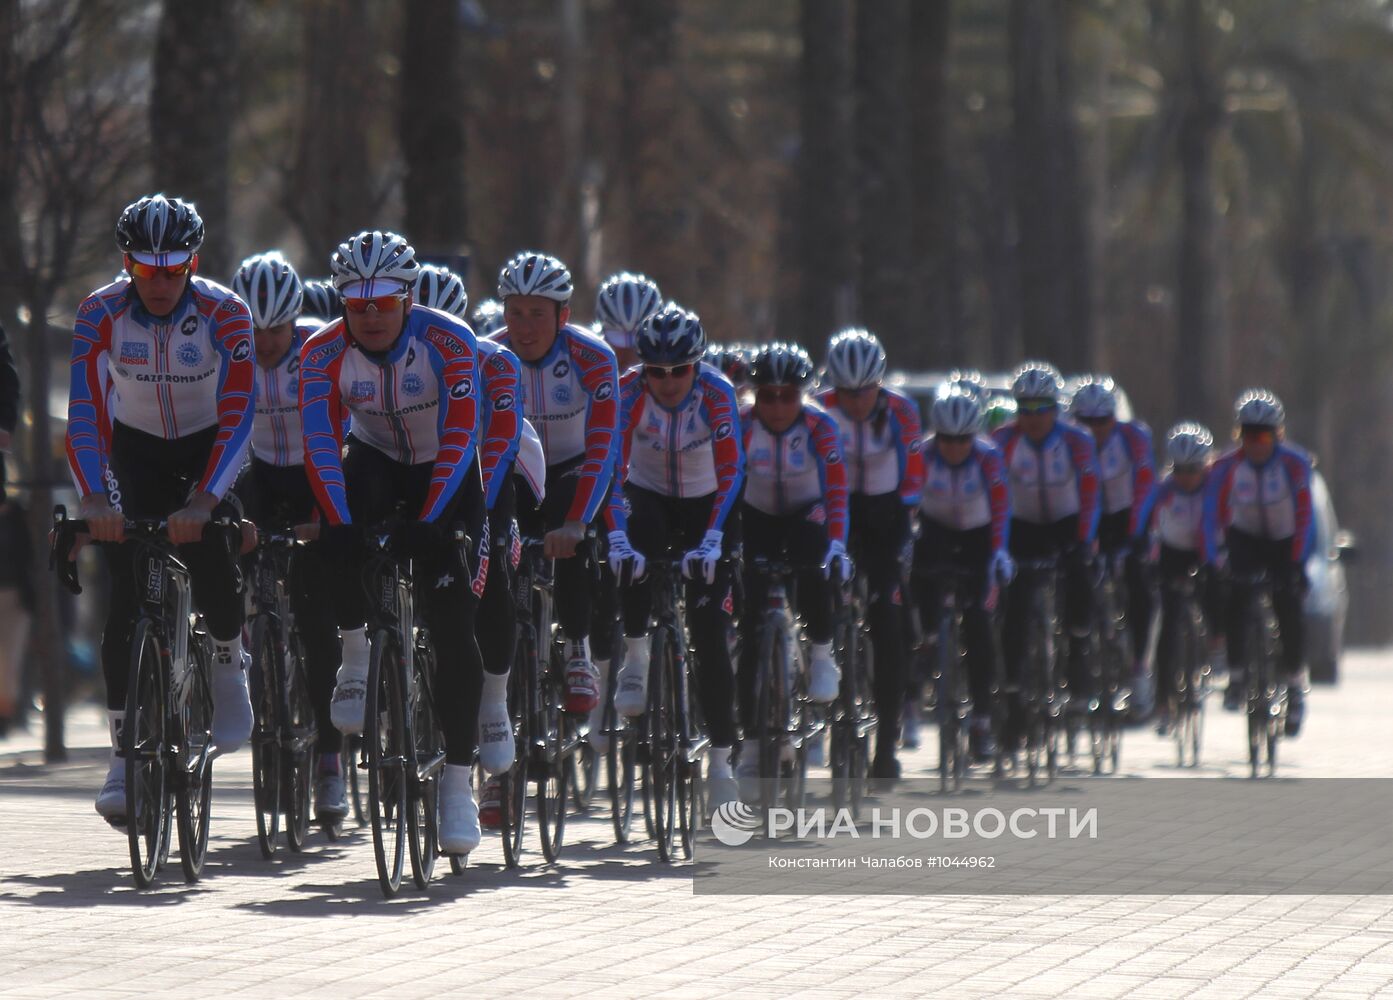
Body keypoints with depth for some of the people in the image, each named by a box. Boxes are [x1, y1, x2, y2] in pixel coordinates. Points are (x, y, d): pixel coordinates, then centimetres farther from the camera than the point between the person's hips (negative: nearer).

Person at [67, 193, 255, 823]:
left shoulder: (225, 314, -25)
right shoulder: (101, 313, -22)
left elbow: (238, 416, -29)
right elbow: (84, 412, -26)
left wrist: (204, 500, -40)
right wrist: (95, 498, -40)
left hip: (208, 446, -1)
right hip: (136, 450, 1)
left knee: (213, 563, -23)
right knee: (126, 597, -11)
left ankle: (229, 666, 11)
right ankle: (124, 753, -7)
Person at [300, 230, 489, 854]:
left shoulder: (449, 342, -26)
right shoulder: (324, 352, -19)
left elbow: (460, 439, -28)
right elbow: (320, 445, -24)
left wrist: (427, 524, -36)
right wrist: (341, 523, -36)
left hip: (445, 475, -2)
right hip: (374, 460, 2)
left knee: (452, 627, -11)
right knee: (338, 530, -35)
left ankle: (458, 782, -5)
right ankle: (356, 657, -16)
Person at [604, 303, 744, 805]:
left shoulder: (716, 392, -25)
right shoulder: (629, 390, -23)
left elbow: (731, 471, -28)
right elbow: (613, 465, -29)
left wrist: (712, 539, -39)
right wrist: (617, 537, -41)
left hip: (706, 504, -1)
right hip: (648, 496, 1)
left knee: (710, 634, -7)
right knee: (633, 556, -36)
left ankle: (721, 759, 0)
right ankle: (635, 661, -17)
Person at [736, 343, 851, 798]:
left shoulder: (820, 426, -24)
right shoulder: (742, 425, -22)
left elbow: (836, 489, -29)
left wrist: (837, 545, -42)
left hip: (807, 516, -1)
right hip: (759, 517, 1)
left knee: (811, 572, -35)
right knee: (752, 630, -7)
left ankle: (822, 655, -5)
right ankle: (751, 742, -2)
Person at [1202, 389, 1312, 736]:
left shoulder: (1295, 463, -22)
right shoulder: (1226, 466, -20)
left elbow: (1305, 515, -24)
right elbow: (1213, 515, -21)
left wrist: (1298, 562, -30)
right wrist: (1212, 562, -31)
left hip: (1285, 541, -1)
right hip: (1245, 537, 1)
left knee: (1289, 606, -13)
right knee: (1236, 599, -21)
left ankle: (1296, 684, 1)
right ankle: (1236, 675, -11)